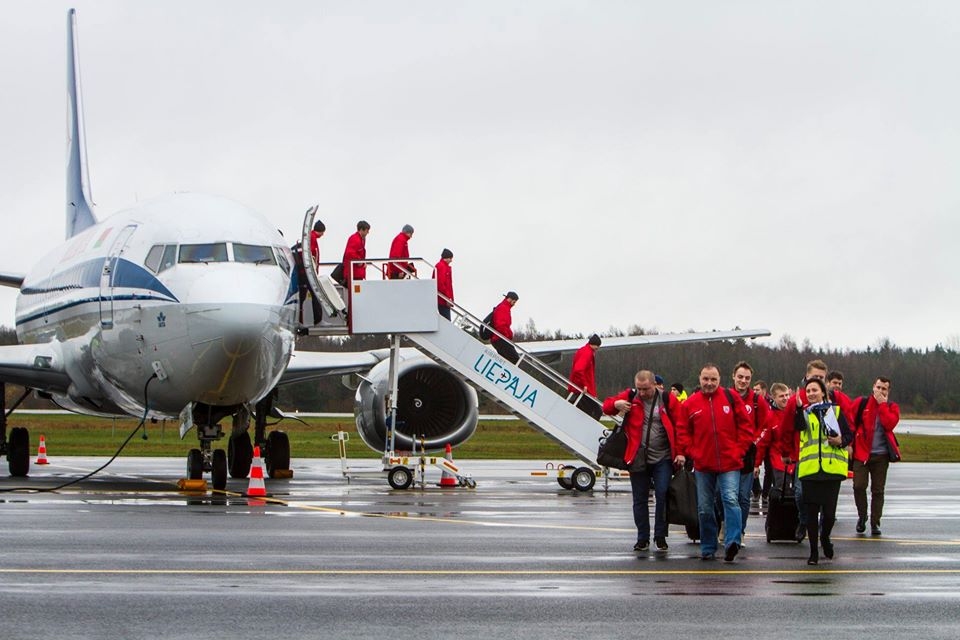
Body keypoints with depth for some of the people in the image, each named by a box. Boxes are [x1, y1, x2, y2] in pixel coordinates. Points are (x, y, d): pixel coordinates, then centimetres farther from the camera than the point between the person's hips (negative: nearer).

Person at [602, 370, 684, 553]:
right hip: (638, 460, 2)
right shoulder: (629, 397, 2)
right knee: (640, 500, 8)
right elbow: (607, 406, 8)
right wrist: (616, 404, -15)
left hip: (663, 459, -2)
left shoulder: (668, 400, -3)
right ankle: (643, 539, 18)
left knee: (662, 496, -8)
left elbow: (679, 426, -1)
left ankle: (660, 537, 5)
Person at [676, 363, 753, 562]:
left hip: (729, 463, -3)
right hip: (703, 464, 3)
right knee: (704, 508, 9)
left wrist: (738, 450, -3)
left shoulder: (731, 398, 0)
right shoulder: (691, 404, 3)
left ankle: (732, 543, -26)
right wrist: (690, 452, -3)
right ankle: (707, 548, 19)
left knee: (731, 500, -19)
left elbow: (745, 426, 3)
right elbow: (683, 431, 9)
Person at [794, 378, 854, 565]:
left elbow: (849, 435, 8)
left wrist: (841, 441, -12)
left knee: (829, 510, -1)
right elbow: (798, 426, -13)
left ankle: (825, 538, 30)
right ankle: (813, 551, 12)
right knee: (811, 511, 2)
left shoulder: (835, 411, 9)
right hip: (810, 468, 1)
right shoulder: (804, 413, 10)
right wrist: (799, 407, -26)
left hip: (832, 468, -1)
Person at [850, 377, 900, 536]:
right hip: (861, 453, -1)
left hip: (881, 455, 1)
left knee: (878, 490, 3)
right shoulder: (861, 403, 4)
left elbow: (890, 424, -12)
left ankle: (875, 523, 11)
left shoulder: (892, 407, 7)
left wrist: (882, 404, -10)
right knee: (859, 486, -9)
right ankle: (862, 517, 12)